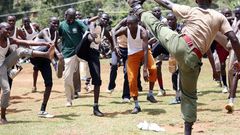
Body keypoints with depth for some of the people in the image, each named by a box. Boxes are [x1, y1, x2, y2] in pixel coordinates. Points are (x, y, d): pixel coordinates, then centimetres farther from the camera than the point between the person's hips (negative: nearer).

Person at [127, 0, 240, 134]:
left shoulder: (191, 11, 7)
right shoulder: (219, 17, 8)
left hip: (179, 44, -1)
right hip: (193, 59, 1)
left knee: (157, 26, 24)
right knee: (189, 95, 16)